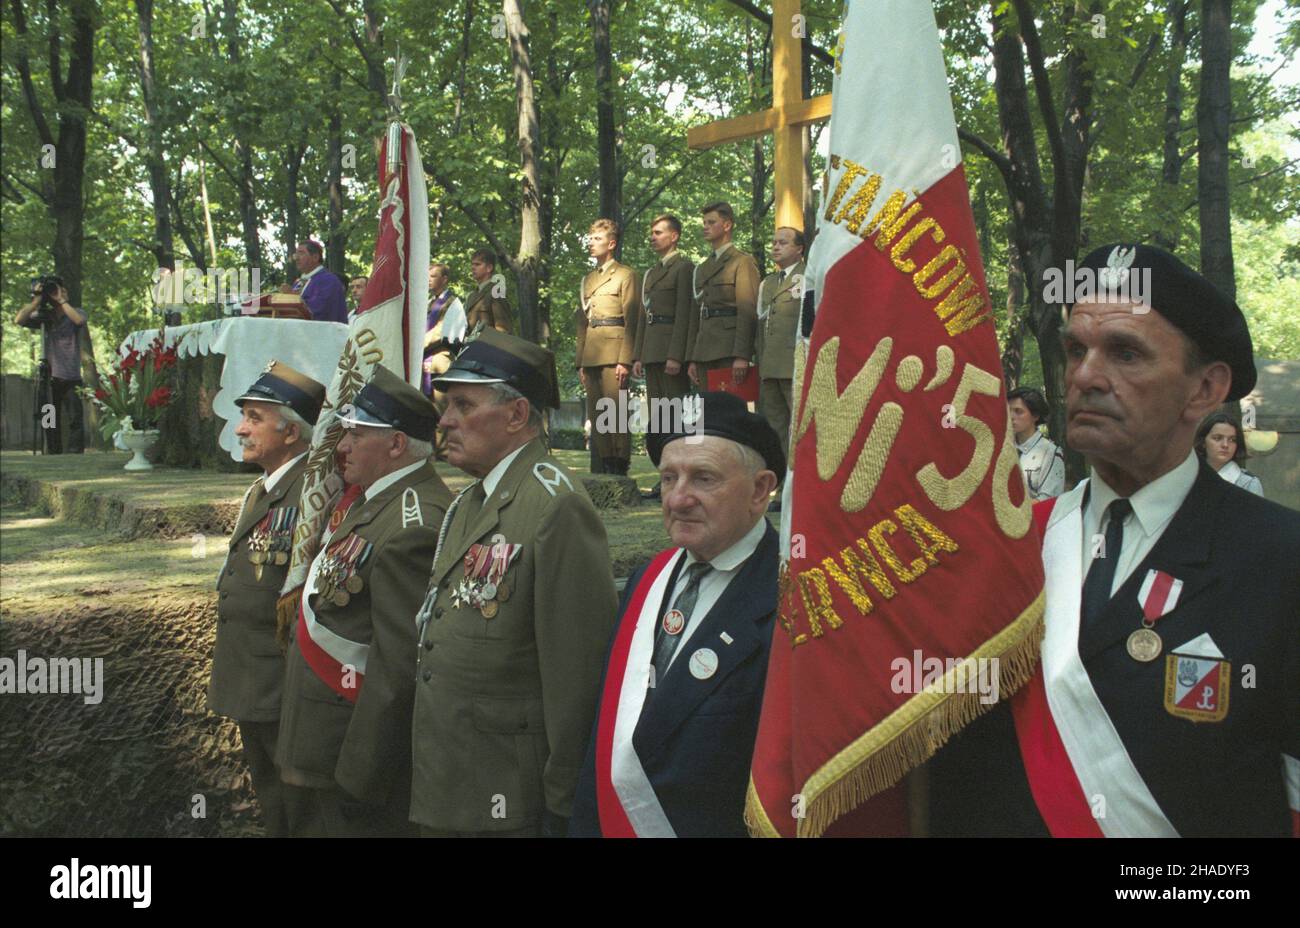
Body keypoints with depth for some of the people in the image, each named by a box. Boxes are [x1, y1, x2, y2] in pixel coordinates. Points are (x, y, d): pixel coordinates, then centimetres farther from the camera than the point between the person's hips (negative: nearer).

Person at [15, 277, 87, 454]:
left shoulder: (76, 313, 4)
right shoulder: (44, 316, 10)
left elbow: (79, 320, -20)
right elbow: (19, 320, -3)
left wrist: (61, 300, -13)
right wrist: (37, 300, -5)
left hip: (71, 379, -3)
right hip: (49, 378, 3)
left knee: (75, 419, -6)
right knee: (49, 422, 7)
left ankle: (75, 454, -4)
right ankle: (53, 455, 13)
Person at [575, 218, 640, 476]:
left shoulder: (625, 275, 2)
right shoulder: (587, 280, 22)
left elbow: (631, 320, -5)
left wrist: (625, 360, -13)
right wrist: (580, 361, 13)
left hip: (613, 352, -7)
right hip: (590, 355, 7)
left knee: (616, 411, -11)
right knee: (596, 415, 4)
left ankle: (620, 469, -9)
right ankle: (606, 467, 8)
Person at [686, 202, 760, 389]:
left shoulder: (742, 262, -1)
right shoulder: (702, 268, 22)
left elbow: (748, 312, -11)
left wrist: (741, 356, -19)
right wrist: (692, 359, 15)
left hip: (729, 352, -7)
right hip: (705, 353, 7)